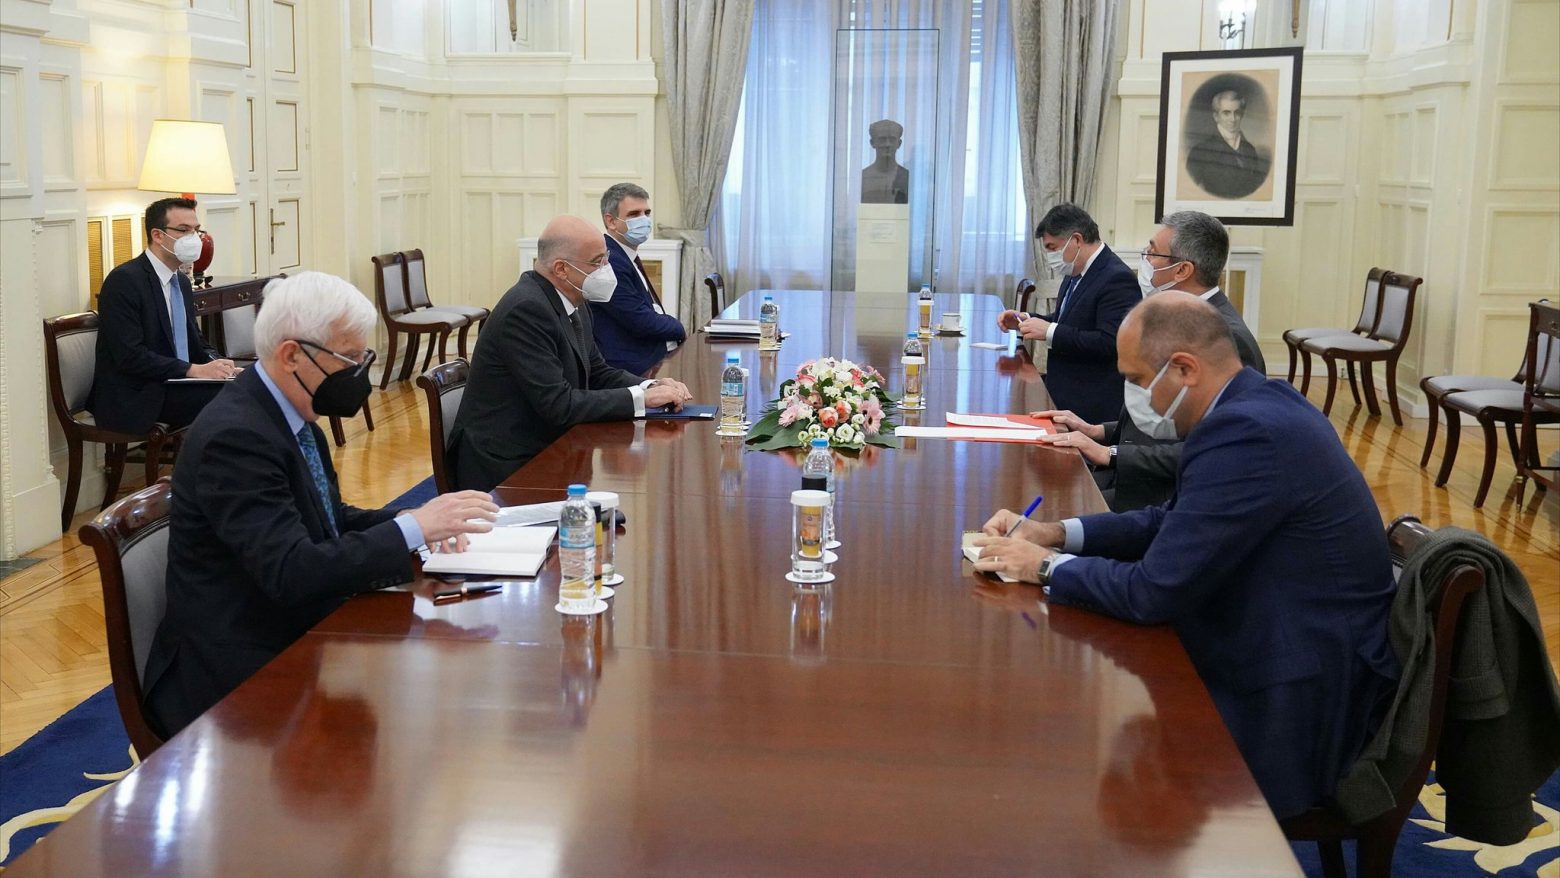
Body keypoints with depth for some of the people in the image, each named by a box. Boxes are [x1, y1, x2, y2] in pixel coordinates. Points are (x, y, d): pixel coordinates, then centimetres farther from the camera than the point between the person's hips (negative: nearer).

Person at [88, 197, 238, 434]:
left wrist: (215, 362, -3)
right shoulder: (124, 281, -11)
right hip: (133, 398, -8)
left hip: (174, 385, 8)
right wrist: (195, 370, -23)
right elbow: (130, 356, -19)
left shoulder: (181, 282, 16)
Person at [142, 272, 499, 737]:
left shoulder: (291, 414, 6)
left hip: (293, 641, 9)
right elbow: (290, 572, -28)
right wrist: (412, 529, -27)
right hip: (237, 681, -8)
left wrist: (412, 521, -1)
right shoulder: (235, 436, -22)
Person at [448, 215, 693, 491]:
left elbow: (597, 372, 15)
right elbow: (558, 405, -24)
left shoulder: (572, 302, 6)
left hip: (544, 448, 8)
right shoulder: (526, 309, -21)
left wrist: (652, 387, -3)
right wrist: (641, 397, -19)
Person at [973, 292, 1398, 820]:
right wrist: (1057, 533, 6)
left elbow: (1154, 592, -24)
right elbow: (1177, 520, 15)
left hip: (1296, 709, -9)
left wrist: (1045, 566, -9)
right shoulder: (1262, 404, 5)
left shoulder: (1244, 434, -26)